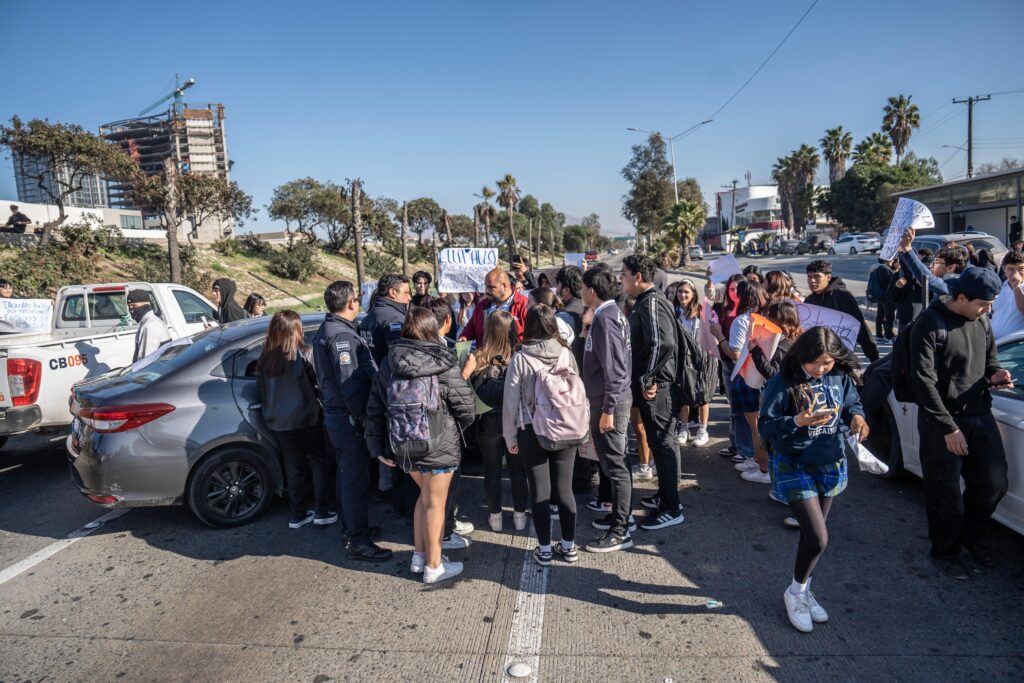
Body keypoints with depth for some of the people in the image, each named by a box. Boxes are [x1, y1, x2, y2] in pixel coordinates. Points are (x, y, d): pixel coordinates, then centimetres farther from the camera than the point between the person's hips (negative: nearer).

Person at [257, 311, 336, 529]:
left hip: (277, 421, 5)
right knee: (318, 462, 9)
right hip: (304, 418, -5)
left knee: (293, 465, 15)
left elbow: (261, 388, 7)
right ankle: (321, 512, 8)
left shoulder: (265, 358, -1)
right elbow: (318, 381, -9)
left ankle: (298, 514, 20)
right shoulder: (304, 354, -15)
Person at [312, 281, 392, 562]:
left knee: (347, 474, 21)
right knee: (356, 479, -2)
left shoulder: (326, 331, 12)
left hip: (335, 414, 11)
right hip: (350, 418, -10)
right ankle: (359, 542, 8)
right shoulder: (342, 335, -21)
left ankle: (351, 526, 36)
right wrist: (364, 417, -20)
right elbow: (351, 383, -25)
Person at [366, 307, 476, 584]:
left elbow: (374, 407, 3)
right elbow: (464, 403, -9)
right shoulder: (442, 364, -12)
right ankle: (433, 566, 23)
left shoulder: (389, 363, 2)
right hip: (437, 444, -5)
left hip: (402, 445, 5)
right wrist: (460, 427, 12)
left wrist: (378, 447, 8)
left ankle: (419, 555, 34)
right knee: (435, 503, 10)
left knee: (425, 495, 25)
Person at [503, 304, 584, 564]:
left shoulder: (520, 358, -11)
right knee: (565, 488, 12)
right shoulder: (566, 354, -5)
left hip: (532, 432, -2)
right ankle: (569, 546, 23)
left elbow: (511, 400, -7)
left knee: (540, 491, 7)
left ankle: (544, 550, 17)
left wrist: (510, 436, 4)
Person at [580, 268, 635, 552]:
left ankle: (620, 532, 5)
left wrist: (608, 409, -22)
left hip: (610, 402, -10)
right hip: (606, 400, 10)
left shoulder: (605, 318, -19)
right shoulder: (612, 313, 11)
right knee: (611, 460, 19)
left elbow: (615, 368, -24)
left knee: (614, 464, -3)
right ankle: (620, 513, 32)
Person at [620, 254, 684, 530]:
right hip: (649, 385, 10)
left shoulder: (651, 303, -18)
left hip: (655, 387, -10)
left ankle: (672, 508, 8)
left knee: (663, 443, -2)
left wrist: (648, 379, -23)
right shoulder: (644, 301, 13)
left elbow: (662, 344, -30)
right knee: (659, 442, 18)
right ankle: (665, 495, 32)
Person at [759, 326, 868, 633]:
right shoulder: (783, 383, -18)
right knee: (818, 539, -9)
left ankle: (803, 590, 36)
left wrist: (857, 417, -11)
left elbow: (852, 404, 11)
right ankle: (795, 593, 17)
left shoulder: (840, 377, -5)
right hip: (794, 467, -5)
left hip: (830, 464, 5)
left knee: (812, 535, 16)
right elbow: (765, 425, -16)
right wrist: (797, 421, -33)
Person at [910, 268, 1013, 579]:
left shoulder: (981, 320, 4)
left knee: (994, 483, 11)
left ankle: (972, 534, 37)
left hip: (980, 416, 7)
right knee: (946, 494, 4)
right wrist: (948, 428, -19)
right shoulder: (930, 325, -18)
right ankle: (946, 551, 25)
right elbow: (923, 381, -20)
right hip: (942, 422, -6)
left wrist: (994, 373, -4)